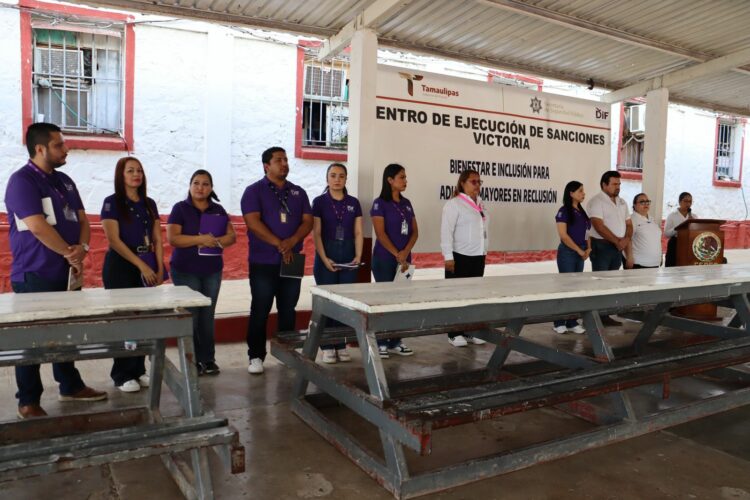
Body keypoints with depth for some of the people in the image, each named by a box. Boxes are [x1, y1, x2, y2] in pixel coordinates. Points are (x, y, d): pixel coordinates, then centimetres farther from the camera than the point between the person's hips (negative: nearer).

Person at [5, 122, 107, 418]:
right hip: (34, 276, -8)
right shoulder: (22, 181, -12)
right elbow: (38, 227, -21)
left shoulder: (64, 181, 13)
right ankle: (28, 401, 12)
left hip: (65, 273, 8)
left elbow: (82, 219, 11)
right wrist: (69, 254, -13)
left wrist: (82, 248, -9)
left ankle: (70, 386, 29)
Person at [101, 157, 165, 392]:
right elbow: (114, 240, -12)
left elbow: (157, 239, 10)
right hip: (120, 266, -5)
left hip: (147, 268, 5)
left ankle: (139, 370, 17)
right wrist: (141, 265, -16)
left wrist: (160, 268, -1)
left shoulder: (149, 204, 12)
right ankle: (123, 375, 7)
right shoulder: (112, 202, -4)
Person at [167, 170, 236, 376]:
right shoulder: (180, 208, -1)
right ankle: (191, 361, 8)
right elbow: (172, 238, -11)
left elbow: (231, 236, 4)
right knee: (190, 315, -3)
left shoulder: (218, 210, 11)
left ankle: (208, 359, 16)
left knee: (207, 315, 7)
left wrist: (216, 241, -16)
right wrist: (200, 239, -21)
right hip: (186, 270, -3)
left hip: (212, 270, 4)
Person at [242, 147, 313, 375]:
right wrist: (278, 244, -17)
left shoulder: (298, 192, 14)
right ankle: (256, 356, 9)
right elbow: (253, 222, -11)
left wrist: (292, 241, -12)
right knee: (260, 311, 1)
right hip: (263, 262, -4)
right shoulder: (254, 191, 1)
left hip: (292, 261, 4)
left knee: (288, 309, 9)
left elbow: (307, 221, 6)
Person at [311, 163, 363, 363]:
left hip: (348, 258, 3)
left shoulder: (353, 203, 8)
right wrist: (324, 259, -14)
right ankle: (327, 347, 10)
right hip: (326, 257, -3)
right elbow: (316, 234, -5)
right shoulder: (319, 202, -1)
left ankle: (341, 345, 15)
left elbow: (358, 233, 6)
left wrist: (358, 256, -6)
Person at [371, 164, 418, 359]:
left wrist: (405, 253, -8)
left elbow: (414, 231, 8)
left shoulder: (406, 203, 12)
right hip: (385, 260, -6)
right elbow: (380, 233, -13)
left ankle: (395, 342, 17)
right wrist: (397, 255, -14)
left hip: (404, 260, 6)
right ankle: (380, 343, 5)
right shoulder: (380, 203, -6)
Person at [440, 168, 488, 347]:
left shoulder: (480, 204, 14)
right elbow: (446, 231, -13)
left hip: (478, 257, 7)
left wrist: (483, 252, 12)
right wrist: (448, 257, -18)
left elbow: (483, 229, 17)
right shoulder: (454, 204, -8)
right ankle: (455, 334, 8)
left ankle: (470, 331, 19)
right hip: (460, 257, -7)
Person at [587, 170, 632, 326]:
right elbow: (599, 226, -18)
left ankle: (605, 316, 14)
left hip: (618, 248, 7)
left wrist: (626, 239, -5)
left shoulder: (622, 202, 16)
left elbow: (629, 224, 16)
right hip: (601, 246, -7)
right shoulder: (596, 201, -9)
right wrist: (617, 241, -16)